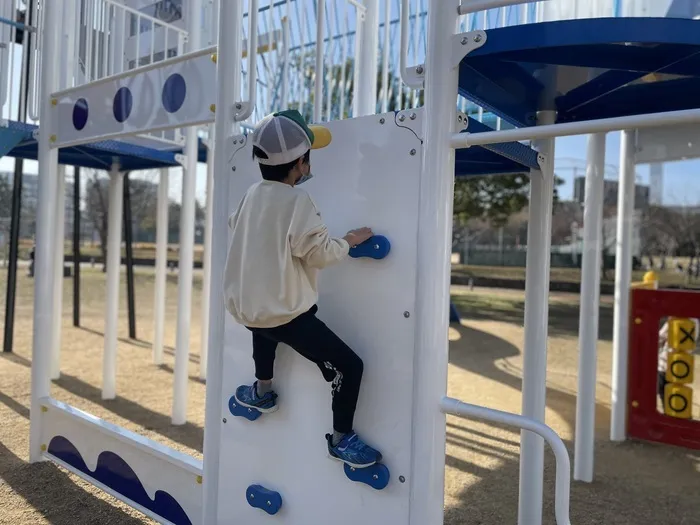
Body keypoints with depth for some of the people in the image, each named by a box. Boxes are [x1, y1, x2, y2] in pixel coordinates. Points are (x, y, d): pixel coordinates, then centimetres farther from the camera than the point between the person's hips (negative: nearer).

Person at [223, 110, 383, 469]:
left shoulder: (252, 194, 5)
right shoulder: (297, 201, -17)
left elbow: (235, 226, 24)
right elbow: (320, 253, -14)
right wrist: (349, 241, 3)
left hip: (244, 307, 8)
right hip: (286, 314, -8)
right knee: (349, 365, 2)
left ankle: (262, 391, 49)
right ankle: (341, 438, 17)